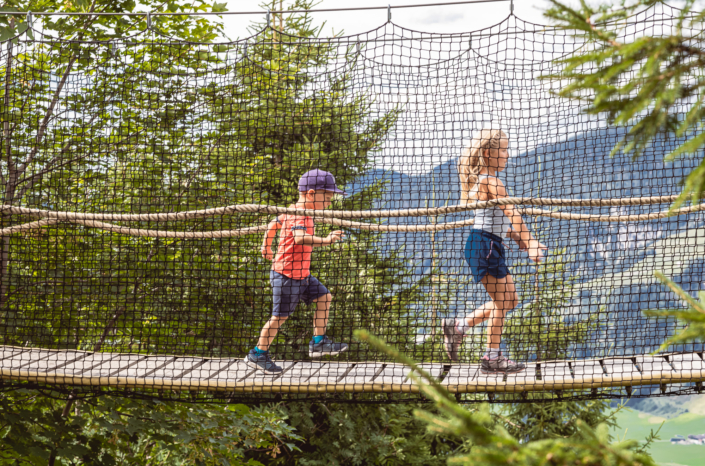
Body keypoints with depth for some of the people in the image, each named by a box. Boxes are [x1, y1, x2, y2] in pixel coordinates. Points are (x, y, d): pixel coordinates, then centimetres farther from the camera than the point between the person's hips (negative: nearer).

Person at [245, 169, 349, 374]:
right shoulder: (299, 216, -23)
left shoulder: (293, 211, 9)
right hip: (286, 274, -10)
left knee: (324, 298, 9)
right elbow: (300, 237, -43)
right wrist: (324, 240, -53)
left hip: (301, 274, 10)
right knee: (280, 316, -1)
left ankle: (318, 342, 15)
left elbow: (273, 224, 25)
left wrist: (266, 247, 39)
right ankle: (257, 354, 10)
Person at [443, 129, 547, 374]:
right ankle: (492, 358, 3)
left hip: (491, 244, 10)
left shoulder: (479, 180, 18)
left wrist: (515, 235, 12)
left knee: (509, 300, 13)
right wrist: (530, 242, -23)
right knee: (501, 301, -4)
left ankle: (457, 326, 17)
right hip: (484, 244, -10)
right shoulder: (491, 182, -14)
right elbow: (511, 213, -20)